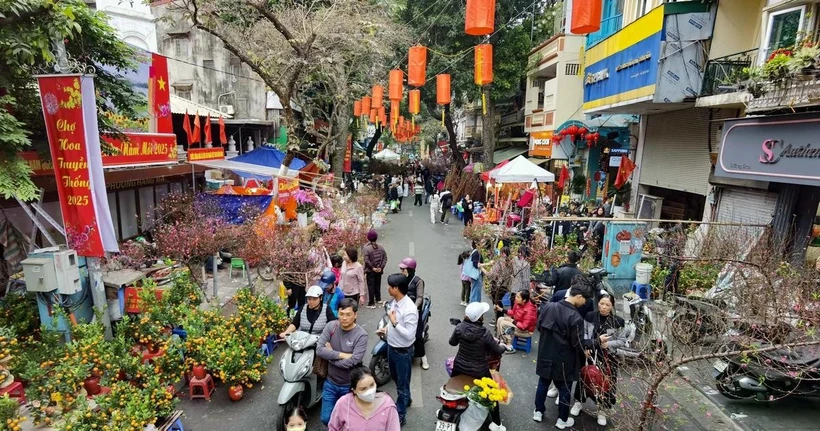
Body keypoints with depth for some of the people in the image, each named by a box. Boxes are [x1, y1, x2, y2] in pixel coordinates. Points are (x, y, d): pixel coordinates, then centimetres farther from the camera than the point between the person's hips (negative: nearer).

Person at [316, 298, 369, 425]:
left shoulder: (361, 335, -21)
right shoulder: (331, 326, -9)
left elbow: (352, 362, -27)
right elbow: (319, 350, -18)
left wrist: (331, 353, -17)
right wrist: (342, 355, -24)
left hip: (350, 386, -3)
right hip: (331, 382, 3)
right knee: (326, 419, 13)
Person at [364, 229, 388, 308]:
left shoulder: (367, 248, -16)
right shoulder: (381, 248, 1)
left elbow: (366, 260, -21)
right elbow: (385, 258, -1)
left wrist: (372, 267, -13)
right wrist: (381, 267, -3)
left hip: (370, 271, -5)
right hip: (379, 271, 5)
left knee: (371, 286, 1)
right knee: (377, 284, 20)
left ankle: (372, 303, 3)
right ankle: (378, 299, 34)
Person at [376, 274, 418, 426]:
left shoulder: (410, 309, -31)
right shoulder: (395, 301, -3)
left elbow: (409, 335, -30)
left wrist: (394, 323, -31)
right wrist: (386, 328, -2)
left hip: (403, 351, -9)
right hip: (391, 347, 9)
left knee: (402, 384, 11)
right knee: (395, 377, 29)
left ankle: (400, 415, 28)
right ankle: (405, 399, 53)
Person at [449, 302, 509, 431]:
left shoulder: (459, 327, -17)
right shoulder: (485, 333, -25)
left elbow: (452, 342, 1)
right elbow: (497, 351, -10)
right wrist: (504, 346, 12)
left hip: (460, 366, 3)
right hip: (479, 371, -3)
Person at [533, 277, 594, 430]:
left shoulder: (548, 306, -9)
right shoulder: (575, 318, -27)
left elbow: (539, 327, 5)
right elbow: (578, 345, -19)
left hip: (545, 355, 5)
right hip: (563, 361, -5)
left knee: (543, 383, 21)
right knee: (564, 389, 15)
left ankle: (538, 412, 36)